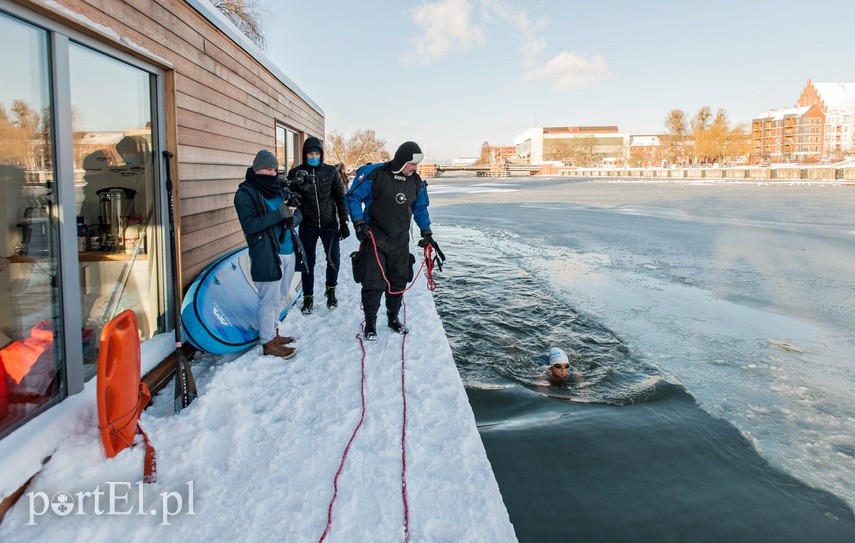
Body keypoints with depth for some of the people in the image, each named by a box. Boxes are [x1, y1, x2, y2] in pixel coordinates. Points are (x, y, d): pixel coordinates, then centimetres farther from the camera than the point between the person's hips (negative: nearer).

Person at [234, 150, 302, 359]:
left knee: (278, 296, 18)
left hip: (288, 252, 7)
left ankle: (273, 332, 34)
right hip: (266, 255, -7)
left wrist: (292, 219, -11)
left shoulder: (281, 190, 11)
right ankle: (268, 342, 12)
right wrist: (279, 214, -25)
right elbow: (249, 225, -18)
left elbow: (297, 214, 14)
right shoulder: (245, 193, -8)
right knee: (270, 299, -1)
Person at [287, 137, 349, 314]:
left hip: (329, 224, 0)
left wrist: (344, 222, 1)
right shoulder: (296, 173, -2)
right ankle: (308, 297, 22)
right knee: (308, 262, 7)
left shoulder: (331, 171, -1)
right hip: (307, 226, 0)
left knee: (334, 259, 3)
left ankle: (331, 290, 28)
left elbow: (340, 198, 2)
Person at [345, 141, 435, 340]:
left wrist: (426, 231, 10)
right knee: (373, 283, -5)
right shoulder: (375, 175, -13)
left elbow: (420, 208, 18)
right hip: (374, 239, -5)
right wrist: (359, 222, -16)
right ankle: (370, 323, 11)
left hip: (400, 241, 5)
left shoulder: (416, 181, 5)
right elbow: (353, 197, -7)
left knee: (399, 282, 10)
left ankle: (393, 318, 29)